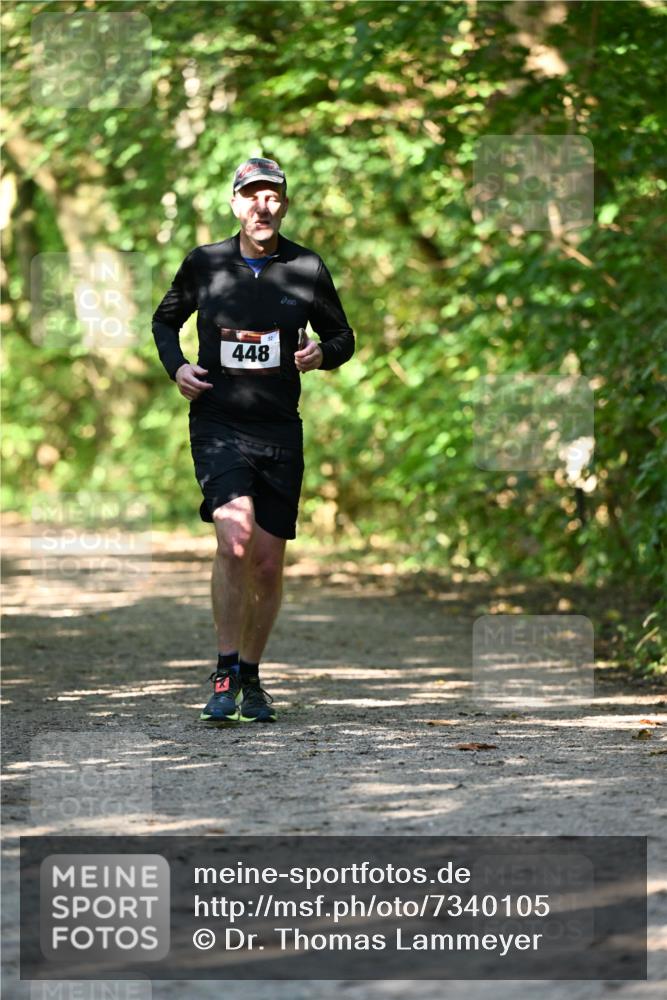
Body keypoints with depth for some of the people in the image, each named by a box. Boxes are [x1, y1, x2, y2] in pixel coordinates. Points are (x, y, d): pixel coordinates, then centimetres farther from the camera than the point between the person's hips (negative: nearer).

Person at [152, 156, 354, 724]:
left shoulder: (307, 269, 2)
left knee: (268, 564, 4)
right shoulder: (204, 264, 1)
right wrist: (176, 366, 0)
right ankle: (225, 675, -14)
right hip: (218, 425, -2)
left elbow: (342, 336, 13)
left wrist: (321, 354, -9)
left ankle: (251, 677, 23)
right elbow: (165, 320, 19)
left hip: (279, 430, 2)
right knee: (234, 536, -24)